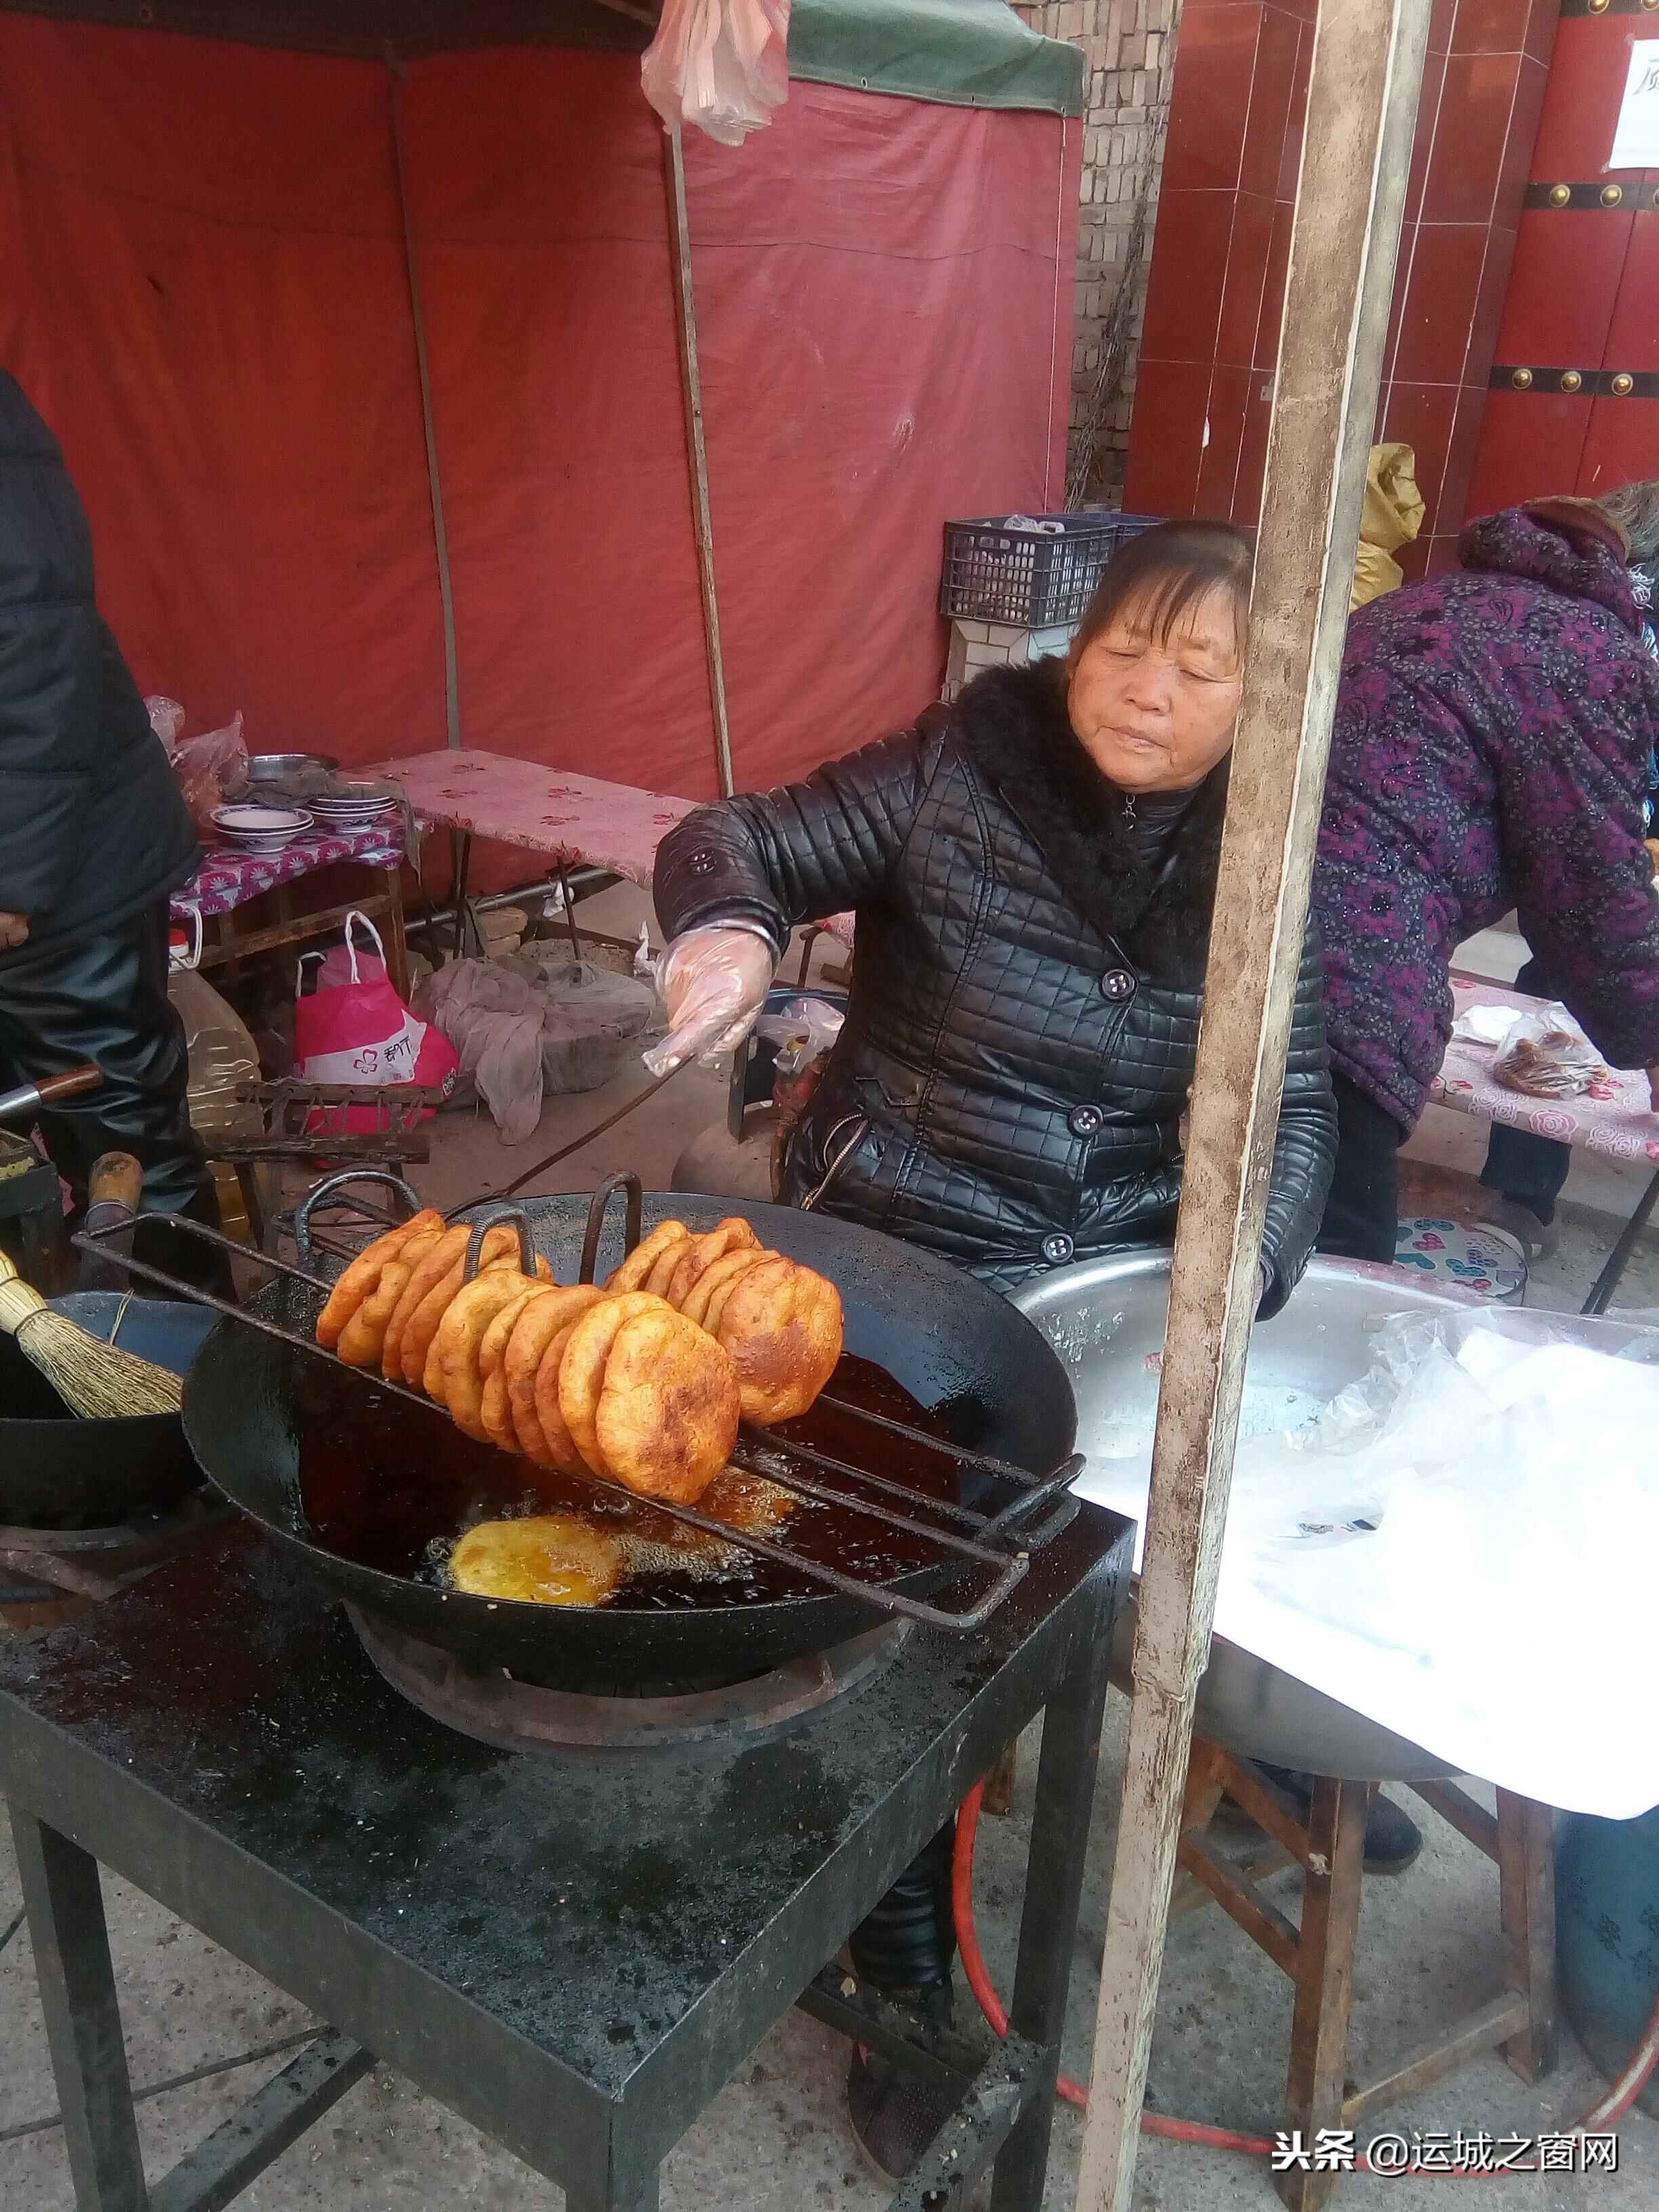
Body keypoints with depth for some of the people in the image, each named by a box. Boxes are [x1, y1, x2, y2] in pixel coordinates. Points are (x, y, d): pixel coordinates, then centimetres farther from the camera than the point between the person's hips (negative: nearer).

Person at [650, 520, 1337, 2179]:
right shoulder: (959, 773, -9)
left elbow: (1288, 1100, -2)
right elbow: (727, 839, -6)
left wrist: (1236, 1279, -19)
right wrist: (729, 925, -30)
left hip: (1124, 1279, 4)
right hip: (904, 1267, -3)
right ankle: (910, 1978, 17)